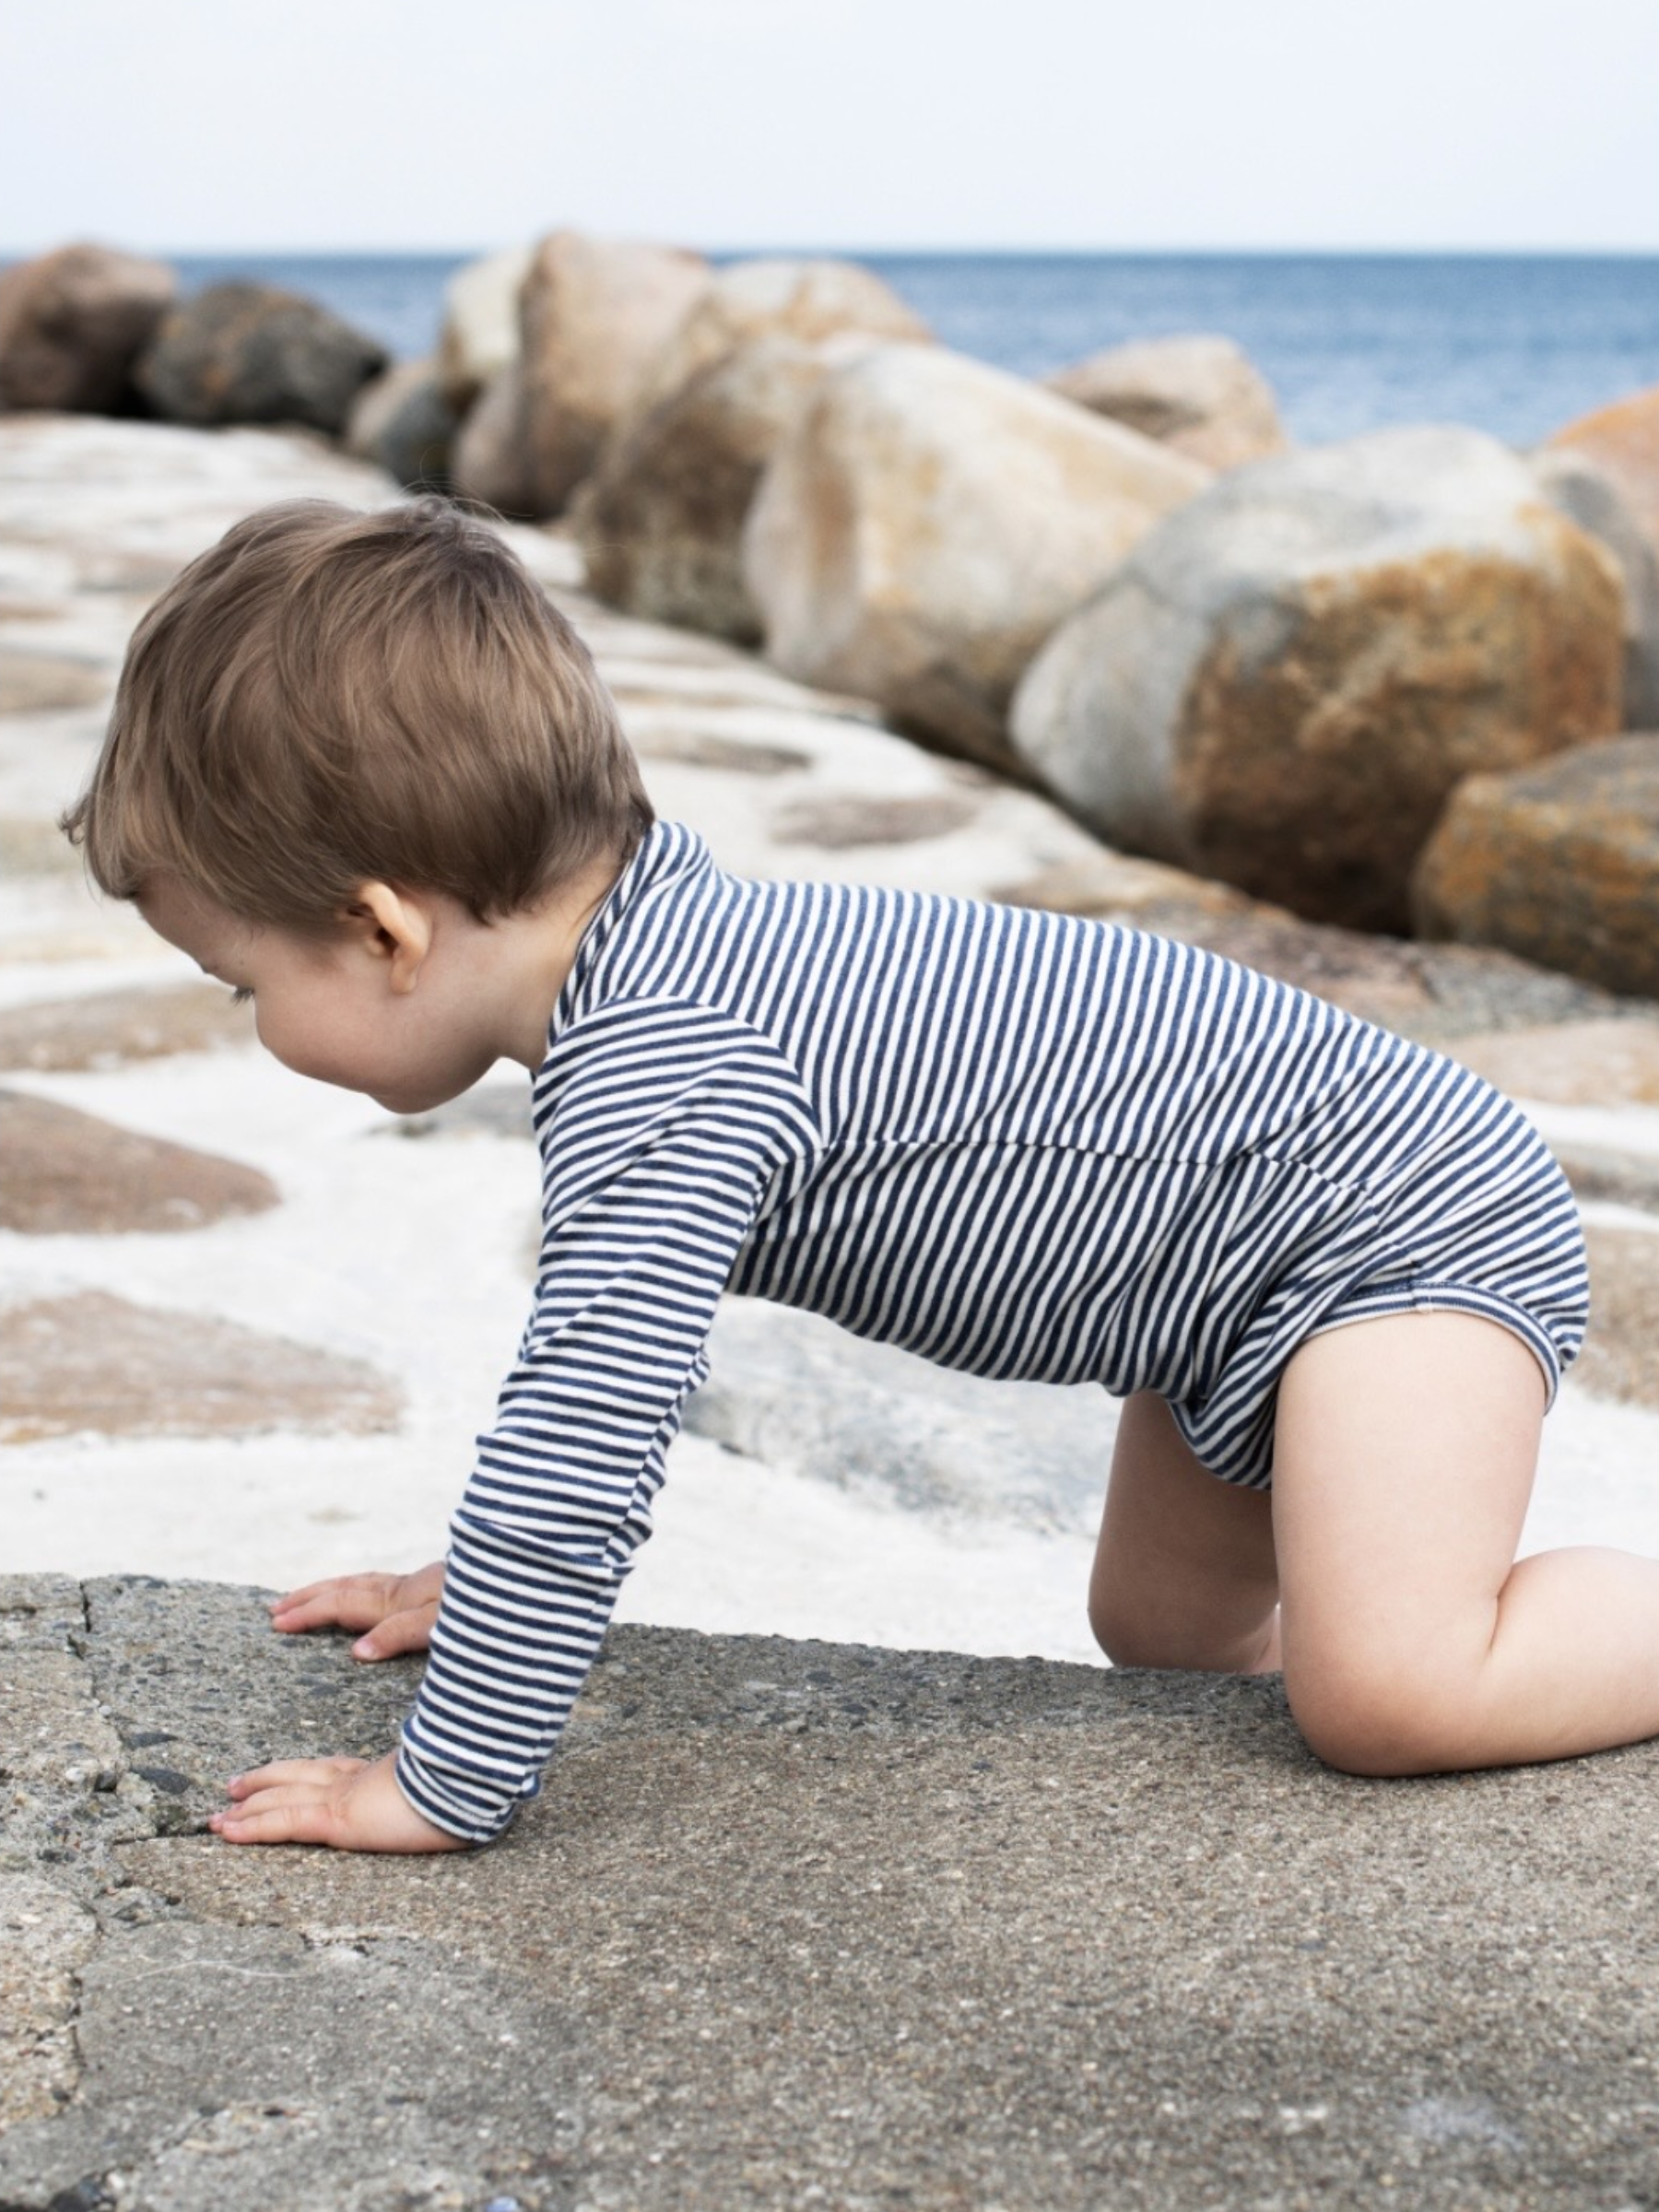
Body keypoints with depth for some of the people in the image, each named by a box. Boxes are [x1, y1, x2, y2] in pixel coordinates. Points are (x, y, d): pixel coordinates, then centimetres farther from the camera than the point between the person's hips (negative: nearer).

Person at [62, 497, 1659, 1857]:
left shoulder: (660, 1082, -30)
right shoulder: (665, 960, 3)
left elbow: (577, 1447, -35)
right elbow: (595, 1333, 20)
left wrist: (435, 1790, -24)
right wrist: (488, 1577, 22)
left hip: (1398, 1223, -10)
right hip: (1251, 1296, 10)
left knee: (1386, 1700, -24)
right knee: (1161, 1632, 21)